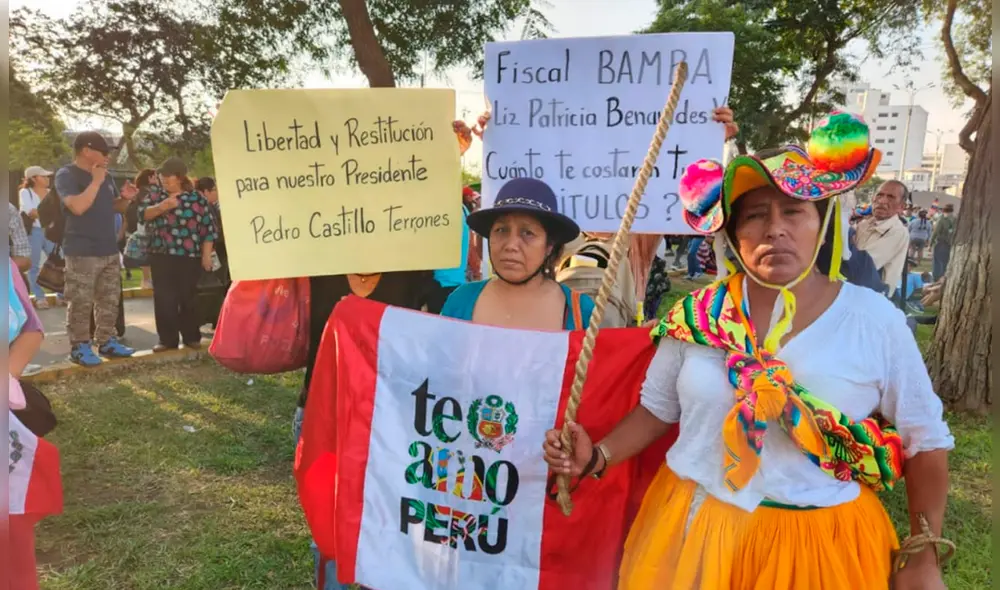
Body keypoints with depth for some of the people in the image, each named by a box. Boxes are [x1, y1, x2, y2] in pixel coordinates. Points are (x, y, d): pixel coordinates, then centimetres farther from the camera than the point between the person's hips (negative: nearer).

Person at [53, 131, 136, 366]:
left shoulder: (104, 176, 13)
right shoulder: (66, 175, -8)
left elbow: (117, 207, 23)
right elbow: (78, 206, -24)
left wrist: (126, 198, 1)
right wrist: (96, 181, -18)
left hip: (110, 250, 7)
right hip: (81, 253, -7)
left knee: (109, 300, 12)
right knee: (80, 303, -2)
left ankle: (106, 341, 22)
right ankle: (79, 347, 6)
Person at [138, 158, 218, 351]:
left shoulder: (196, 197, 2)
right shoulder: (155, 193, 11)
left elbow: (208, 228, 1)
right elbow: (142, 213, -1)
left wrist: (206, 255, -4)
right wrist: (160, 207, -19)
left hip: (189, 256, -2)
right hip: (161, 255, 2)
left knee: (188, 298, 4)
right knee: (163, 299, 0)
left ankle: (192, 337, 16)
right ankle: (167, 339, 8)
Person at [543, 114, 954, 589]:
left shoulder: (876, 321, -8)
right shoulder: (699, 315, -5)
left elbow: (925, 441, 0)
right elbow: (656, 408, 5)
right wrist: (597, 458, -9)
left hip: (822, 543, -1)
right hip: (695, 530, 1)